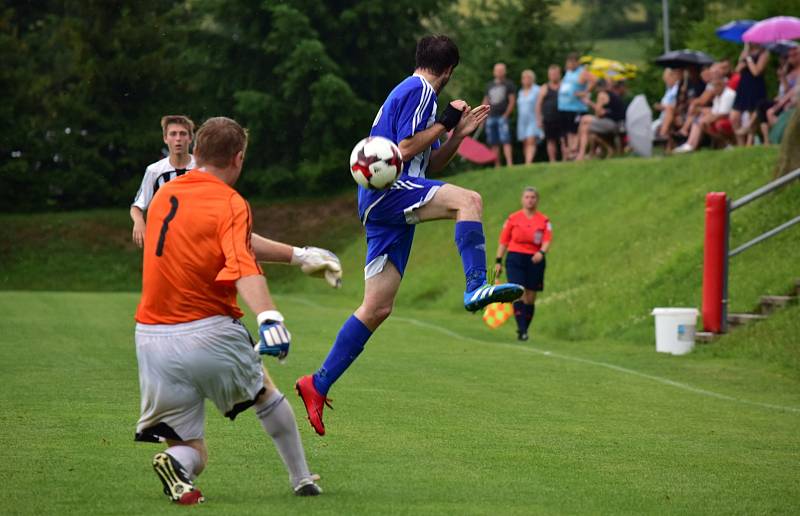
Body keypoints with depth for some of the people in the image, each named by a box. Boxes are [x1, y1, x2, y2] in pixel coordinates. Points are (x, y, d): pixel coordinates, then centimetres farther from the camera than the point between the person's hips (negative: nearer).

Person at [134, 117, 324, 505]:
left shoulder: (164, 195, 14)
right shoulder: (230, 204, -8)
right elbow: (243, 268, -28)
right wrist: (269, 318, -43)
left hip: (152, 338, 4)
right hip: (208, 334, -4)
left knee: (193, 454, 11)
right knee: (265, 390, 29)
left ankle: (178, 461, -22)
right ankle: (302, 479, 30)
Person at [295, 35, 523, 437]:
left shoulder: (412, 92, 27)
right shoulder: (419, 91, -3)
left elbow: (429, 165, 29)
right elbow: (404, 150, -13)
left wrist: (459, 133, 20)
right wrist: (445, 122, -7)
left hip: (383, 204, 9)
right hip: (387, 189, -9)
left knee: (377, 308, 5)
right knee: (468, 200, -27)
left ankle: (318, 385, 7)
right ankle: (476, 288, -41)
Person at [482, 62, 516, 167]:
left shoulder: (508, 84, 5)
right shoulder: (489, 85, 19)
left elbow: (512, 101, -1)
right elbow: (486, 101, 21)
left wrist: (506, 115, -9)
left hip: (503, 116, -5)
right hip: (491, 118, 5)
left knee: (505, 141, -15)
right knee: (494, 143, 3)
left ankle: (509, 164, -22)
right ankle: (497, 166, 6)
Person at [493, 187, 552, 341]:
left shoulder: (544, 221, 6)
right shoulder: (513, 218, 6)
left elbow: (547, 241, -5)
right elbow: (503, 241, 9)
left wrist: (542, 252, -26)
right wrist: (498, 261, 5)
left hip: (535, 260, 1)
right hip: (515, 259, -1)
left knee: (530, 298, 6)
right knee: (518, 293, -16)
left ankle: (524, 330, 19)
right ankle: (521, 330, -20)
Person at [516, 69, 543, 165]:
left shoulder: (537, 90, -2)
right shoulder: (521, 92, 17)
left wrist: (539, 120, -12)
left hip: (533, 120, -6)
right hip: (522, 120, 6)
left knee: (531, 141, -17)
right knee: (525, 143, 4)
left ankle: (528, 162, -27)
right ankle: (527, 163, 8)